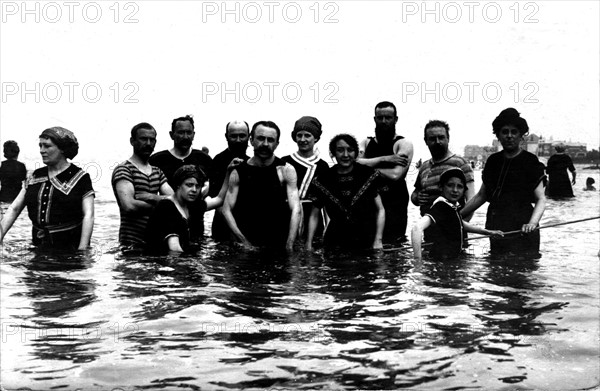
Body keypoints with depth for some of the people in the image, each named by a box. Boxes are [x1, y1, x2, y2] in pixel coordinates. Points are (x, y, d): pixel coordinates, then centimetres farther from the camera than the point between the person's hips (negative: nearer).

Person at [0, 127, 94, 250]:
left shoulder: (80, 177, -4)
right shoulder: (35, 177, 11)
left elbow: (88, 215, -10)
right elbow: (14, 209, 12)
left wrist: (82, 251, -18)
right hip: (39, 245, 4)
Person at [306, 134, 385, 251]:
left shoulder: (368, 175, -1)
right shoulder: (323, 180, 1)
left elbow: (380, 210, 1)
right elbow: (314, 215, 6)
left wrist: (378, 241, -9)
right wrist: (308, 244, -3)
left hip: (367, 242, -1)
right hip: (335, 242, 1)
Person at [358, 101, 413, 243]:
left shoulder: (404, 144, 0)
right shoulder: (366, 143, 15)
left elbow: (395, 175, -14)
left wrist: (368, 166, -4)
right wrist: (384, 159, -11)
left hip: (394, 206, -4)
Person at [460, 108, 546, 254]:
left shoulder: (530, 162, -2)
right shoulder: (493, 161, 12)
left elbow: (541, 200, -7)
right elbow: (481, 196, 19)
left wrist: (532, 223, -25)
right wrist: (456, 216, 13)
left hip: (521, 231, -5)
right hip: (495, 230, 5)